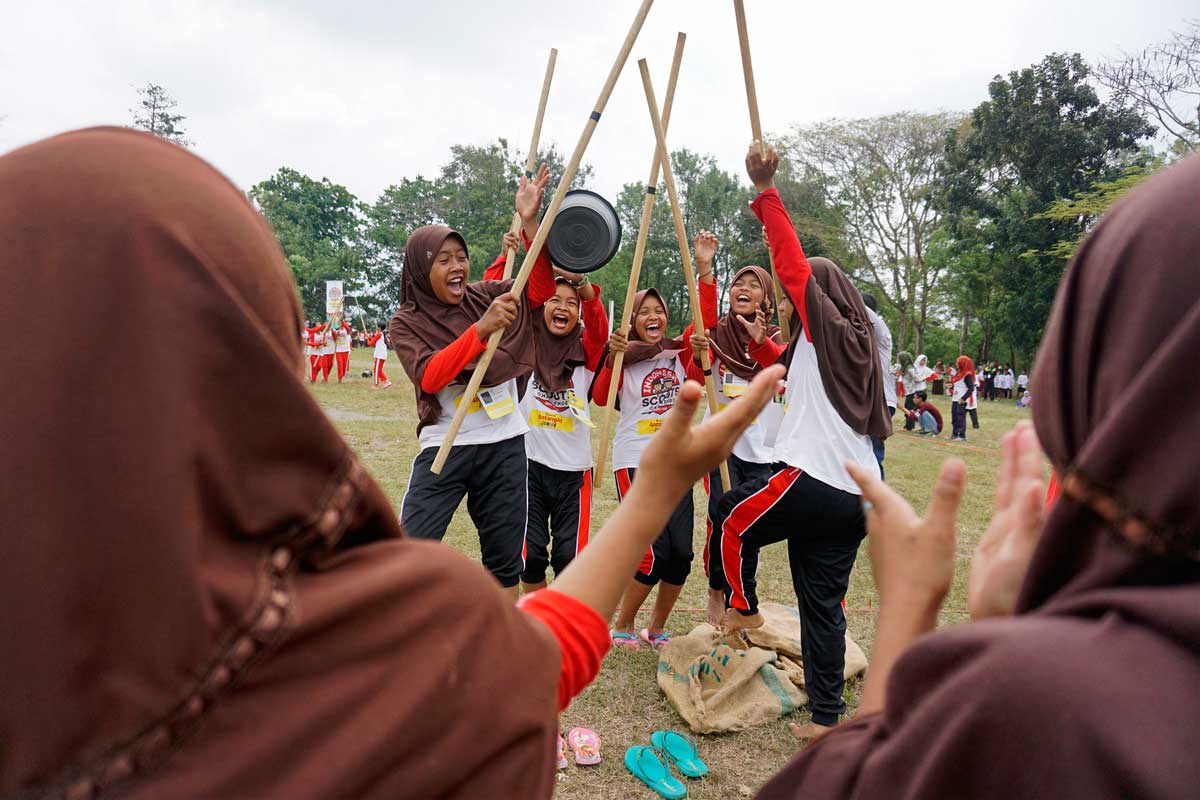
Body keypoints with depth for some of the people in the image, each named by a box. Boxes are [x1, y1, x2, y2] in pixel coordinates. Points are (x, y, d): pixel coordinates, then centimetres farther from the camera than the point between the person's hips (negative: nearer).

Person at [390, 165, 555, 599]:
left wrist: (529, 221, -18)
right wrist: (482, 328, -30)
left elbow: (542, 288, -7)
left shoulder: (485, 296, 5)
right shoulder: (406, 323, -3)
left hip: (504, 445, 3)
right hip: (445, 448, -3)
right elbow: (429, 376, -19)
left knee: (505, 559, 10)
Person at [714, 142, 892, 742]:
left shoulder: (823, 327, -3)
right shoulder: (858, 341, 18)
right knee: (824, 605, 10)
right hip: (858, 496, 8)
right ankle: (826, 717, 14)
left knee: (732, 520, 17)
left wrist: (766, 193, -7)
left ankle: (744, 608, 29)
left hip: (810, 482, -8)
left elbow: (793, 266, -8)